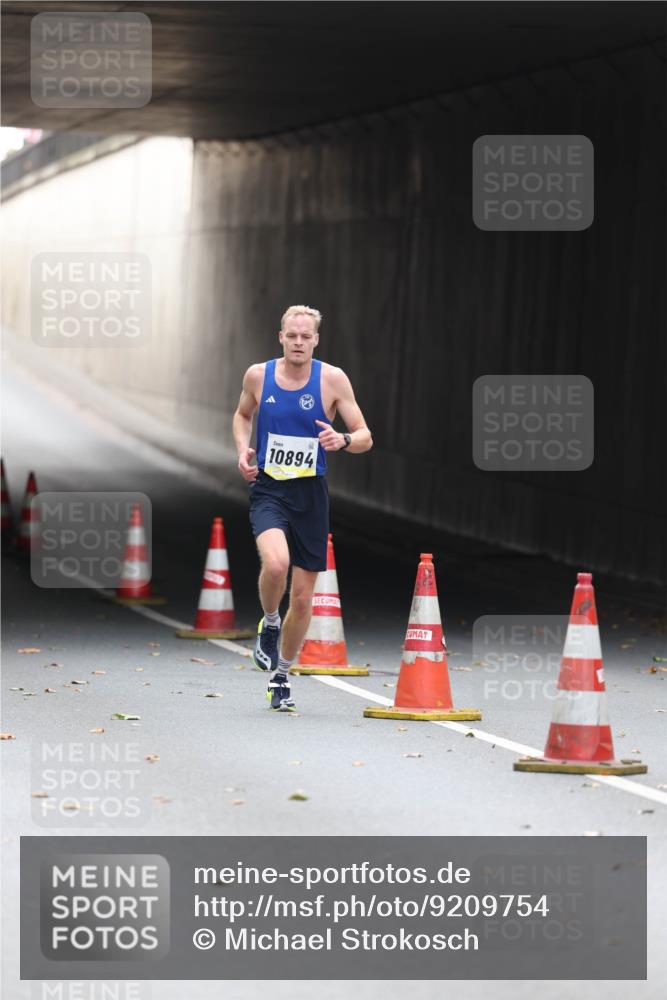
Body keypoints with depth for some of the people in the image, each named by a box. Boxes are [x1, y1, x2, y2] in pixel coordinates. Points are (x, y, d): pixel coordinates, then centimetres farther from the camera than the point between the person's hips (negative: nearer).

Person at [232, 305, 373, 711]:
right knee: (276, 562, -30)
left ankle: (281, 676, 26)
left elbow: (365, 437, -2)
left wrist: (342, 440, -25)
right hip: (268, 490, -1)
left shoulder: (332, 379, -5)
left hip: (310, 494, 1)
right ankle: (269, 623, 1)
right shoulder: (258, 375, 0)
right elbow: (242, 414, 21)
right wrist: (243, 448, 2)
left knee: (303, 597, 6)